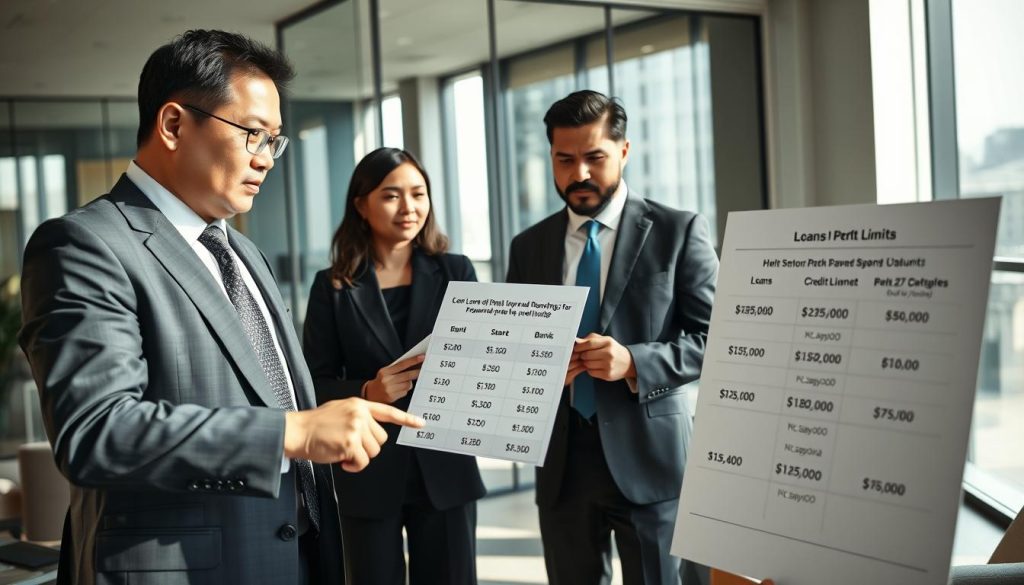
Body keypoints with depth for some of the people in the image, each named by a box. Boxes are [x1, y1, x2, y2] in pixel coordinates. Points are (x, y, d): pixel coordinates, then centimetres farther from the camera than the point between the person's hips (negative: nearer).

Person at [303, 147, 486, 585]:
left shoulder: (454, 272, 5)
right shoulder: (333, 286, 0)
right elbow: (316, 383, -1)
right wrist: (367, 393, -20)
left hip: (445, 466, 1)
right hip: (368, 473, -1)